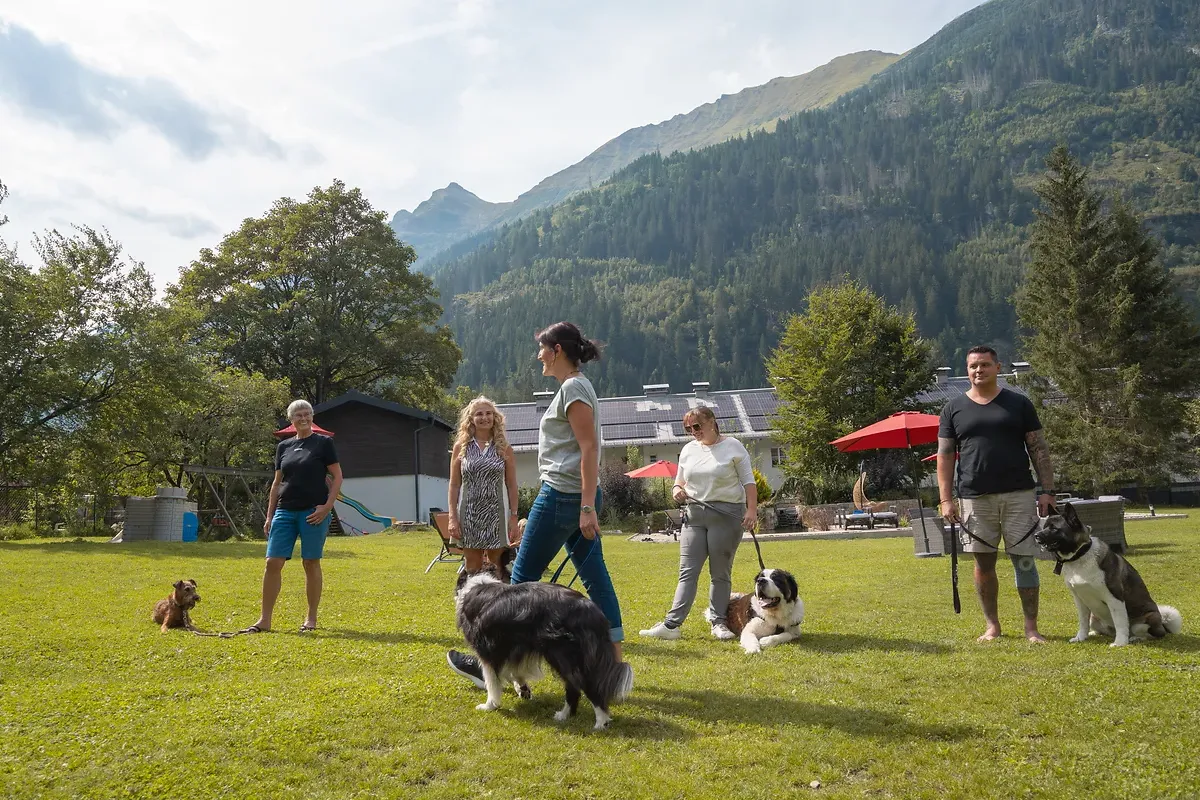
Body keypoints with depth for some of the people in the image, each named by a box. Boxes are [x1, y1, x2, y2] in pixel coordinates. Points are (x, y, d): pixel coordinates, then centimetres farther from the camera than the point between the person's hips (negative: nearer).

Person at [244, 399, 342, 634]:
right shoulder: (283, 446, 13)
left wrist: (327, 506, -12)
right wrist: (269, 515, 12)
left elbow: (337, 477, -2)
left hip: (313, 511, -4)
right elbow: (277, 482, 16)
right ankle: (265, 619, 7)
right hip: (285, 511, 4)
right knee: (273, 562, -1)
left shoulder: (323, 442, 0)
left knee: (311, 563, 2)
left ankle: (311, 618, 13)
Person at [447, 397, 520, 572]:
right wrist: (452, 518, -4)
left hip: (495, 515, 0)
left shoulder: (504, 448, 4)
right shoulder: (461, 447, 4)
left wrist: (514, 517, -2)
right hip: (469, 515, 0)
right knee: (473, 571, 6)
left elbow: (511, 486, 4)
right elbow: (454, 485, 4)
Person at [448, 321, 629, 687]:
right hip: (579, 498, 10)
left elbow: (589, 448, -20)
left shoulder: (573, 387, -12)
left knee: (523, 577, 0)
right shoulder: (577, 387, 17)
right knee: (595, 576, 8)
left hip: (562, 496, -10)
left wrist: (587, 507, -24)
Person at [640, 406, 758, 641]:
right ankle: (671, 624, -5)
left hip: (726, 514, -4)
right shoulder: (688, 450, 13)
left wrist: (752, 510, -12)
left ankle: (718, 622, 11)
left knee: (720, 573, 2)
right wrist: (677, 490, -1)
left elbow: (748, 481, -1)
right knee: (687, 571, -1)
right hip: (694, 514, 4)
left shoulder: (732, 446, 1)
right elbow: (680, 480, 23)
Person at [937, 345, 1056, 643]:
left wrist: (1048, 490, -2)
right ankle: (992, 625, 19)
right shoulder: (954, 408, 6)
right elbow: (944, 456, 5)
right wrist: (946, 499, -2)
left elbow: (1039, 449, 6)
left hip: (1018, 495, 0)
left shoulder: (1018, 403, 6)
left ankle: (1031, 627, 11)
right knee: (984, 563, 7)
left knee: (1025, 560, 2)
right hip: (975, 498, 1)